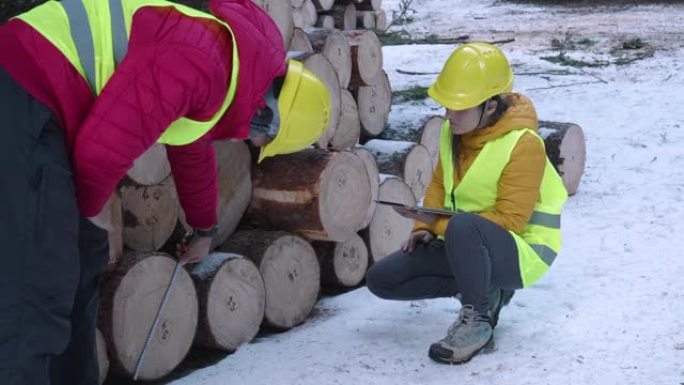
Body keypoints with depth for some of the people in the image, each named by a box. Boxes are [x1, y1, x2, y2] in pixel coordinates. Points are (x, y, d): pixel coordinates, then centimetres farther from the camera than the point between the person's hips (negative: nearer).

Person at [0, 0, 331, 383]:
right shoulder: (203, 62, -17)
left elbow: (193, 154, 37)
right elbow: (104, 144, -22)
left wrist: (205, 230, 53)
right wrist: (91, 205, 0)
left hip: (36, 101, 11)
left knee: (80, 262, 16)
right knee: (37, 291, -12)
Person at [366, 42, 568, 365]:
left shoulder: (523, 144, -24)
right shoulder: (453, 130, -2)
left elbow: (508, 221, -25)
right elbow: (440, 184, 13)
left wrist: (439, 224, -28)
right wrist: (425, 227, -4)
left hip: (520, 251, -8)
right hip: (463, 244, 8)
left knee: (463, 228, -42)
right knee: (381, 279, -1)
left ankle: (478, 319, -18)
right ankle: (485, 290, 5)